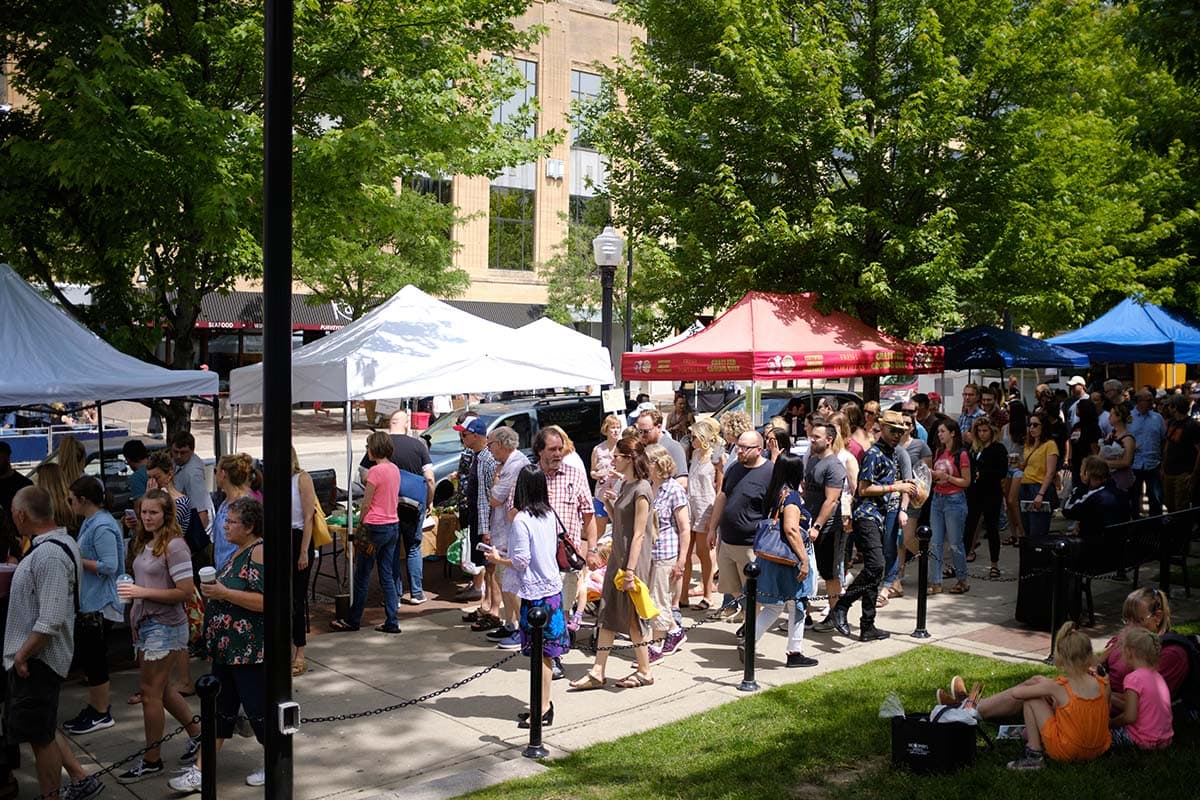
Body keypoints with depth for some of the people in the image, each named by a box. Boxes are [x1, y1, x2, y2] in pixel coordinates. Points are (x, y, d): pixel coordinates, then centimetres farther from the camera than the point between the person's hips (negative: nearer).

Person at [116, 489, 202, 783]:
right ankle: (196, 734, 33)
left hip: (164, 625, -8)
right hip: (145, 623, 8)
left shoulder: (174, 545, -16)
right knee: (160, 688, 17)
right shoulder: (145, 544, 8)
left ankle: (152, 761, 14)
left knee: (150, 692, 1)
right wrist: (135, 616, 5)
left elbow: (186, 591, -20)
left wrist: (142, 592, -21)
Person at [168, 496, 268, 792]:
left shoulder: (259, 552, -18)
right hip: (226, 648, 10)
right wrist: (214, 589, 12)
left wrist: (224, 593, -25)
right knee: (220, 707, 13)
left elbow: (264, 600, -27)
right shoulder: (239, 551, 12)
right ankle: (200, 771, 19)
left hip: (250, 651, -10)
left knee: (258, 707, 3)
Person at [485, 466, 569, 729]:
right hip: (553, 587, 7)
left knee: (540, 653, -1)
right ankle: (544, 705, 20)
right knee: (546, 652, 12)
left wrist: (498, 559, 0)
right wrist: (508, 554, 20)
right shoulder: (550, 516, 6)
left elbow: (520, 562, -18)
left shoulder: (521, 520, -16)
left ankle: (543, 709, 5)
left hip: (535, 593, -7)